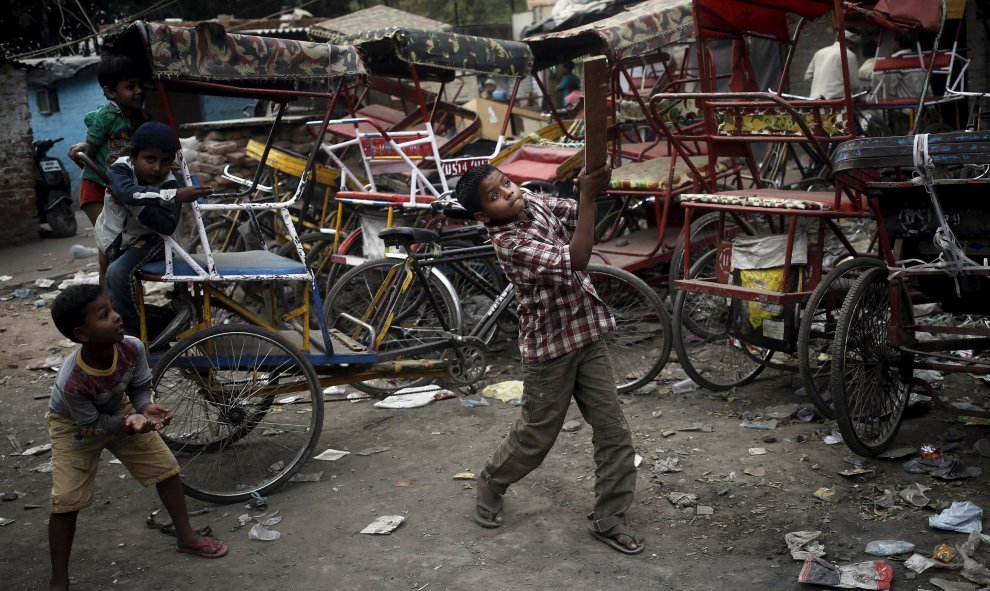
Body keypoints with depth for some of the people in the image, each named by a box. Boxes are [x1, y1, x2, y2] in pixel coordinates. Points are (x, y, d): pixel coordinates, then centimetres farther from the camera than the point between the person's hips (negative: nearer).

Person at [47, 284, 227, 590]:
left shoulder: (132, 348, -31)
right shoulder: (71, 381, -42)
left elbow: (140, 387, -12)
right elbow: (90, 424, -26)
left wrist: (145, 408, -32)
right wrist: (128, 424, -40)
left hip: (119, 410, 5)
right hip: (74, 425, -4)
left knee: (165, 465, 5)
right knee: (66, 501, -10)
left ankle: (186, 536, 23)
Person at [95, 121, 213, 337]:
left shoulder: (169, 184, -24)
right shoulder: (120, 168, -24)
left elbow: (168, 226, -35)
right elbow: (126, 191, -48)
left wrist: (132, 204, -41)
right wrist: (173, 196, -59)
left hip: (147, 238, -3)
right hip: (114, 239, 3)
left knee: (117, 273, -28)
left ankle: (133, 329, -12)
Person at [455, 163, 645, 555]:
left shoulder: (534, 203, 0)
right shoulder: (510, 243, -24)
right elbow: (575, 260, -34)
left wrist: (590, 188, -20)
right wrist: (588, 197, -33)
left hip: (587, 336, 6)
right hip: (549, 348, -6)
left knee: (614, 433, 5)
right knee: (536, 435, 12)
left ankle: (608, 519, 19)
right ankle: (491, 482, 41)